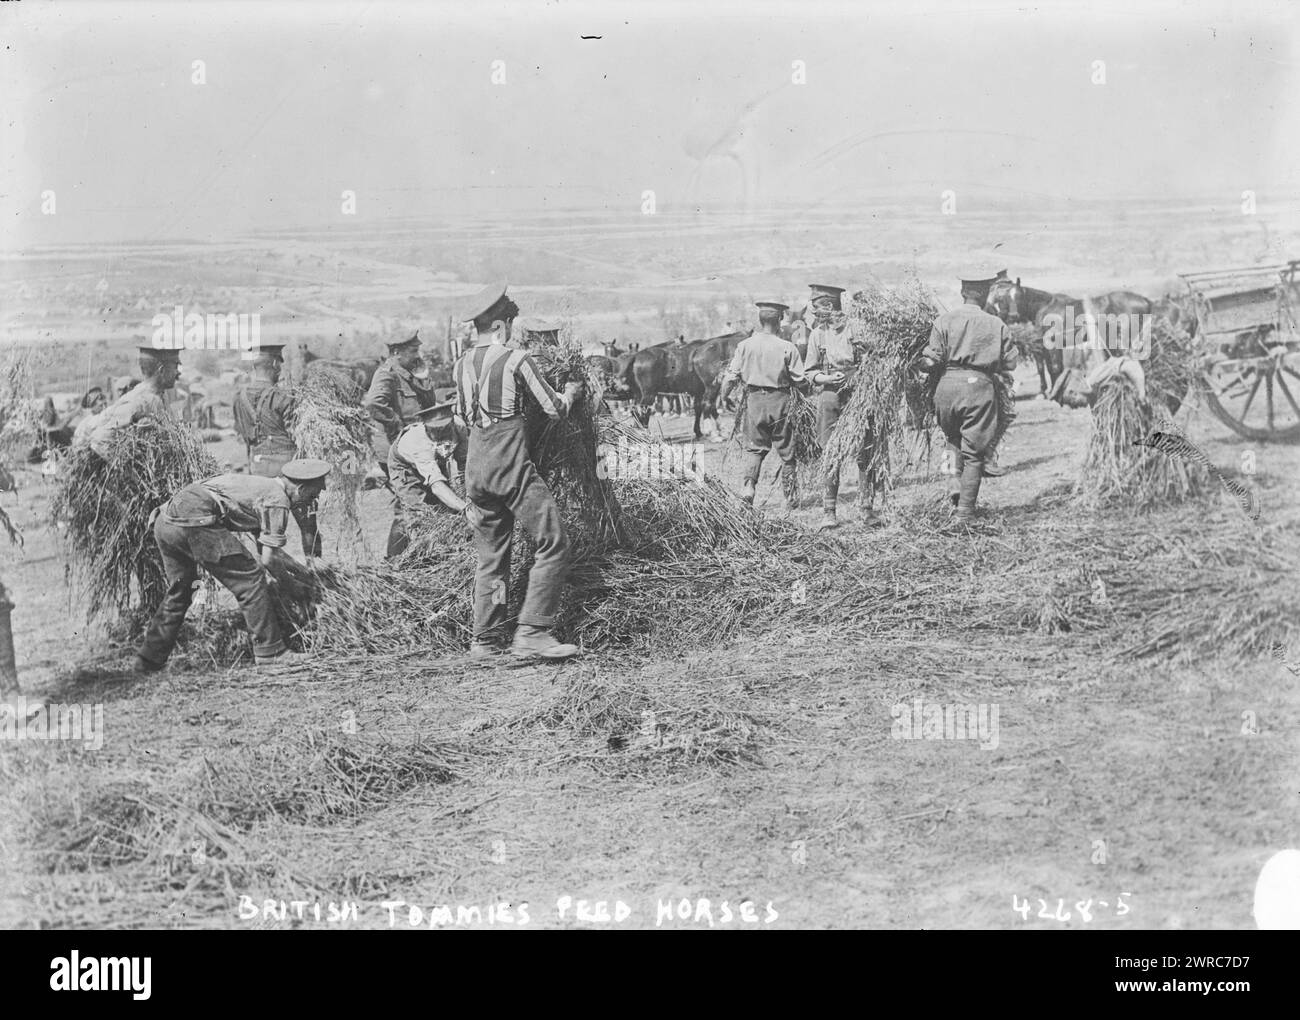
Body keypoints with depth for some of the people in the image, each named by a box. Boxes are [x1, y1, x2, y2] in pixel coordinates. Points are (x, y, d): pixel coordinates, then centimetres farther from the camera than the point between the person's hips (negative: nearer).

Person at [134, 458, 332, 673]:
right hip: (194, 523, -10)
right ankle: (270, 651, 3)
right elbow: (268, 558, 0)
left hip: (164, 520, 10)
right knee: (250, 579, -1)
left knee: (178, 591, 25)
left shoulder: (261, 486, 28)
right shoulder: (278, 500, 0)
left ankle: (149, 659, 28)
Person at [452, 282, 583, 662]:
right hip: (512, 468, -7)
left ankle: (484, 641, 15)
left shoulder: (462, 365, 11)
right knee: (553, 546, -4)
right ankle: (531, 633, -11)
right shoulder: (516, 359, -8)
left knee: (491, 556, 14)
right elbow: (555, 409, -1)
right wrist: (570, 392, 19)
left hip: (476, 469, 7)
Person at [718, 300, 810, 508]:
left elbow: (731, 373, -3)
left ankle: (749, 485, -7)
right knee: (786, 451, 10)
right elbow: (800, 380, -4)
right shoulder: (787, 348, -7)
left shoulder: (745, 345, -2)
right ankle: (790, 497, 15)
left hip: (754, 399, 2)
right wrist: (809, 392, 17)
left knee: (755, 448, 15)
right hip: (779, 400, -2)